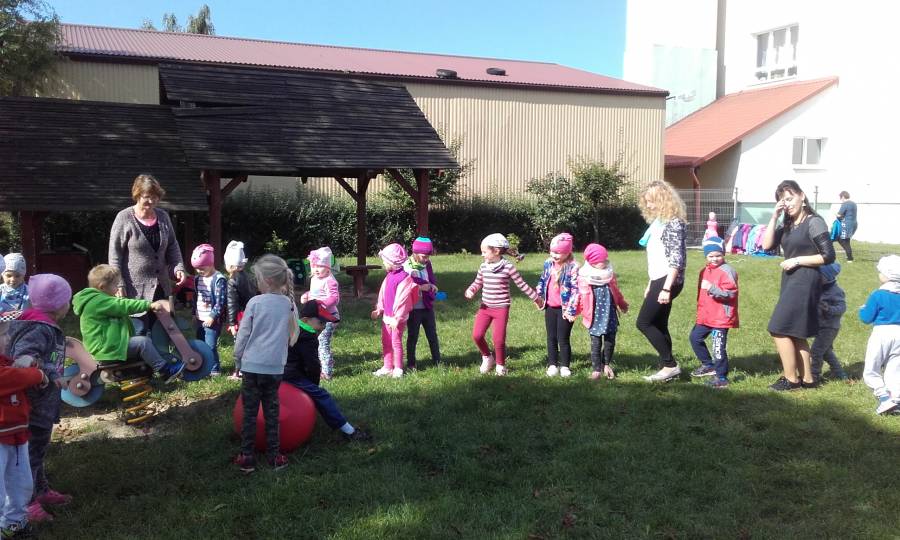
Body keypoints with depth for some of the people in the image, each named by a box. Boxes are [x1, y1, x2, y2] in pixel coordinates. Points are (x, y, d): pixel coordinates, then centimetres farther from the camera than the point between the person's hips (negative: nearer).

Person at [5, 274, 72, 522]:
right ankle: (27, 502, 12)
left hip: (44, 404, 10)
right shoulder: (40, 329, -23)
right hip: (33, 405, -10)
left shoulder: (47, 327, 8)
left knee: (38, 450, 22)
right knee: (31, 453, 1)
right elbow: (23, 356, -35)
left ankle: (41, 490, 36)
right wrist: (50, 373, -36)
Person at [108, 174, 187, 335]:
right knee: (139, 332, -2)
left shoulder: (163, 216, 5)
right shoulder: (124, 218, -9)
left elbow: (172, 246, 12)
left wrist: (178, 267, -5)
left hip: (160, 287, 5)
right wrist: (118, 284, -14)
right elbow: (115, 254, -9)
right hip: (135, 288, -5)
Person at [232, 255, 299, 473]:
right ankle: (274, 456, 17)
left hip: (252, 365, -3)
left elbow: (243, 335, -3)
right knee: (271, 411, 12)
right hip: (276, 367, 3)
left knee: (249, 412, 6)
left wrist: (238, 360, 9)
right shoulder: (288, 303, 1)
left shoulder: (255, 302, -9)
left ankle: (246, 457, 11)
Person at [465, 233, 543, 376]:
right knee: (477, 335, -5)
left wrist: (536, 298, 3)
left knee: (499, 339, -4)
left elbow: (522, 285, -3)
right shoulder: (483, 267, 3)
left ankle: (500, 365, 20)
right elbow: (477, 283, 15)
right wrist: (470, 291, -7)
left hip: (501, 308, -4)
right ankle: (487, 357, 22)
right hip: (485, 307, 4)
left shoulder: (508, 267, -11)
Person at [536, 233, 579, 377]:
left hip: (564, 309, -5)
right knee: (551, 338, 12)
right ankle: (552, 364, 22)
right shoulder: (548, 264, 4)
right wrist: (538, 296, 14)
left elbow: (575, 288, -17)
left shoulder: (573, 267, -15)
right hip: (550, 307, 6)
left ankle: (565, 366, 17)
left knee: (563, 339, 3)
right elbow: (542, 281, 16)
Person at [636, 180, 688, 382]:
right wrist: (651, 284, 22)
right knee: (659, 325, 11)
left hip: (668, 281, -10)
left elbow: (676, 259, -20)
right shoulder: (658, 222, 16)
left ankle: (670, 365, -1)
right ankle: (666, 368, 16)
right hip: (659, 280, 10)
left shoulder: (673, 223, -13)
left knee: (644, 322, -9)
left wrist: (666, 288, -24)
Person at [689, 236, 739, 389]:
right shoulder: (704, 271, 13)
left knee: (719, 347, -7)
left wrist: (712, 288, -33)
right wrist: (700, 311, 25)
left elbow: (730, 293, -22)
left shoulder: (727, 271, -13)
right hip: (705, 317, 9)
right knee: (695, 337, 19)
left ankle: (721, 377, 2)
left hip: (721, 317, -9)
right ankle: (708, 365, 33)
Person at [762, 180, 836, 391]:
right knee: (795, 333, 13)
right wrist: (774, 217, -5)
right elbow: (767, 245, -1)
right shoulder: (786, 225, 13)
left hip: (805, 282, -9)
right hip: (790, 281, 9)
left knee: (779, 329, -7)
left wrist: (797, 260, -14)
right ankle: (806, 378, 22)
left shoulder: (814, 222, -10)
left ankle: (791, 379, 3)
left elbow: (828, 256, -13)